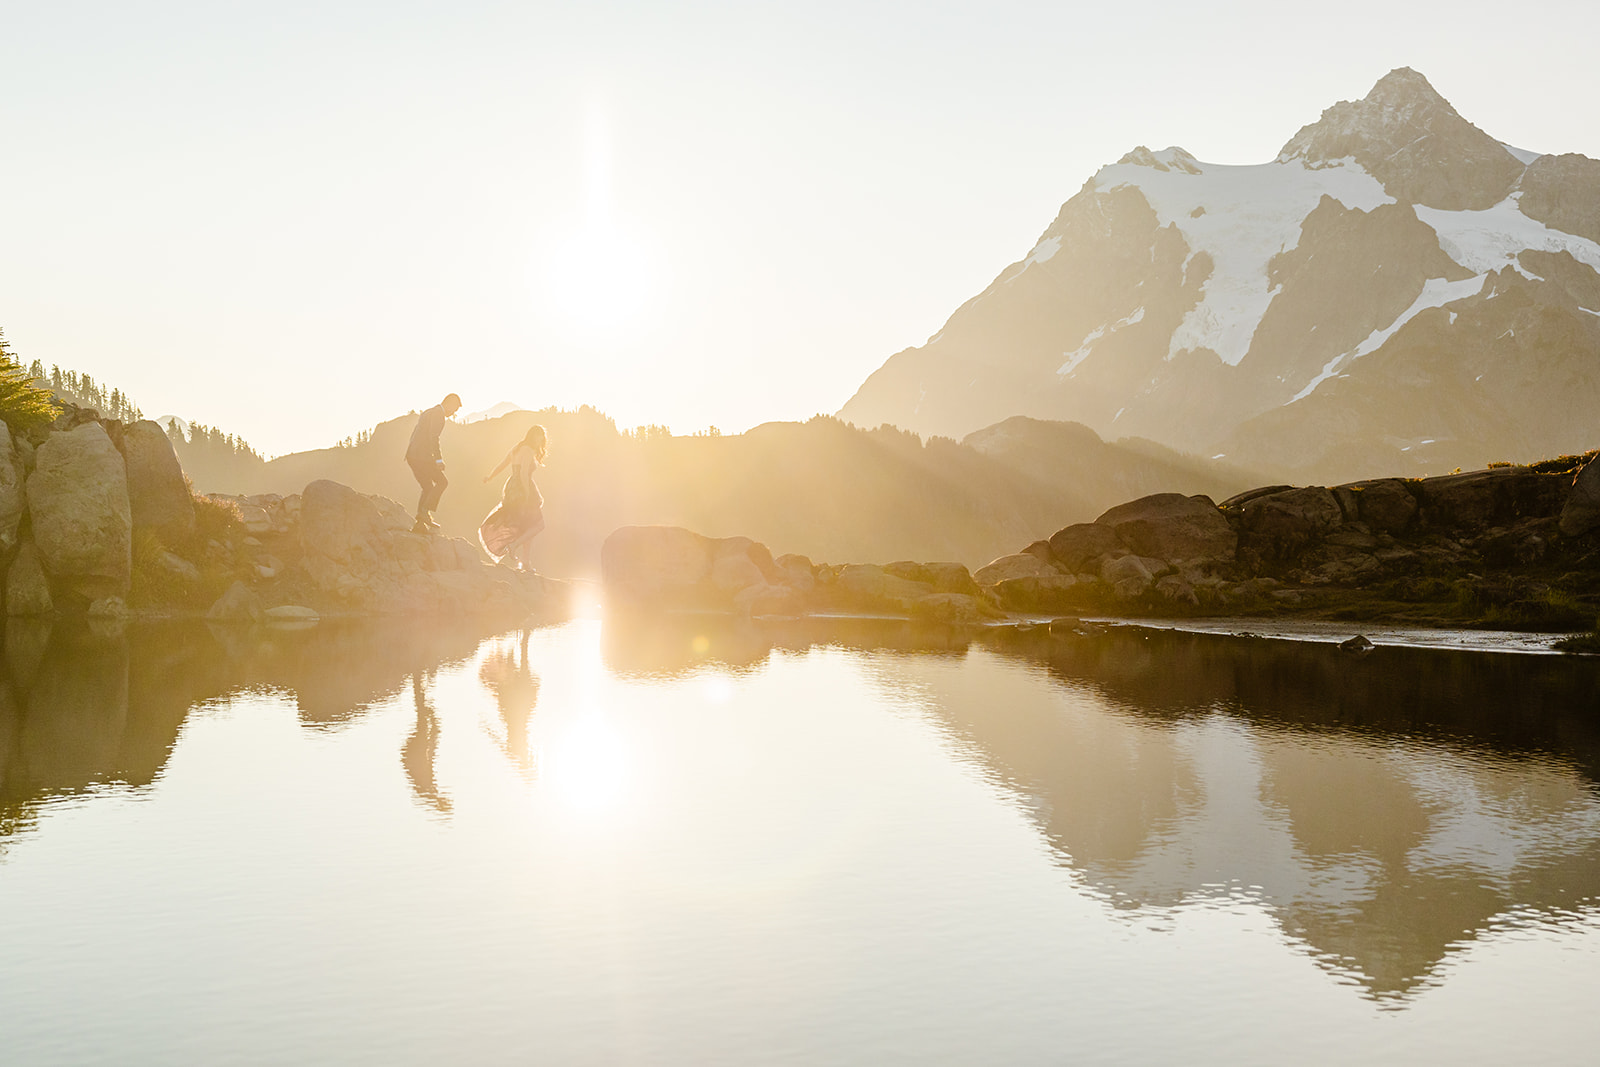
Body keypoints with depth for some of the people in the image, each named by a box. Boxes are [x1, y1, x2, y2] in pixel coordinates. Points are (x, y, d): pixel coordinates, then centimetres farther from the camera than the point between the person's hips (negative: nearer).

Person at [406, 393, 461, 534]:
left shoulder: (427, 413, 24)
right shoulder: (438, 414, -8)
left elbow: (415, 436, 27)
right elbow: (433, 437, -20)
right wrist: (438, 459, -23)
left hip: (412, 456, 10)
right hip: (422, 457, -10)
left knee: (428, 488, 12)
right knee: (441, 482, -2)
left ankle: (420, 525, 8)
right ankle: (425, 511, -11)